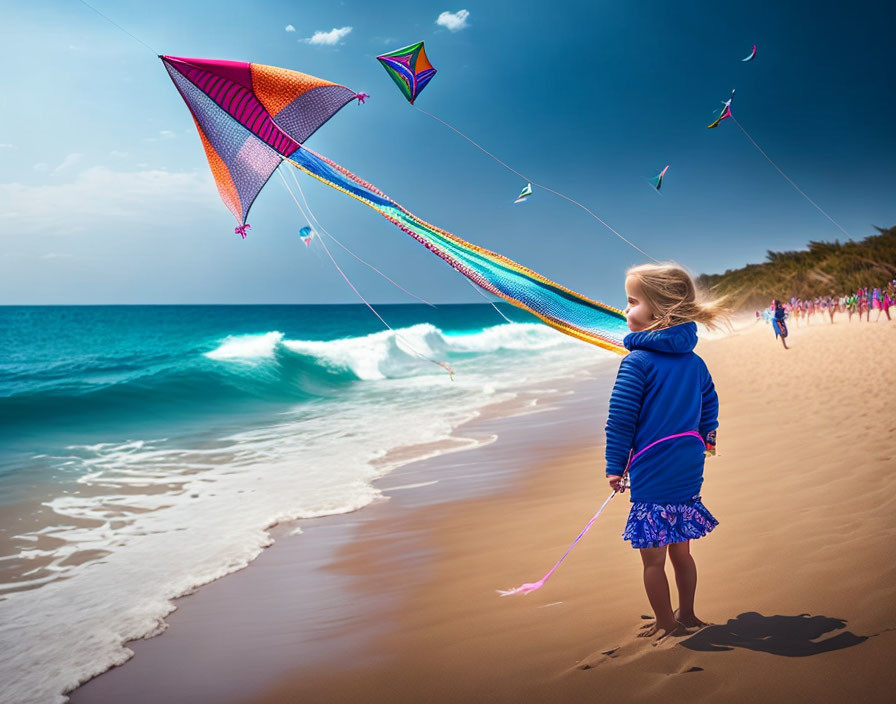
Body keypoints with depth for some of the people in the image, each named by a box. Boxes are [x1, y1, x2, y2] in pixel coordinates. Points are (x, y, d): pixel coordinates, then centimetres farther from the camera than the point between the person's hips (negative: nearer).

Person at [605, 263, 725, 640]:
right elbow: (710, 410, 17)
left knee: (653, 558, 7)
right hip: (689, 472, 7)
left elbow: (621, 419, -14)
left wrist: (615, 466, -5)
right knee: (681, 550, 20)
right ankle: (686, 616, 33)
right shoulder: (695, 362, 6)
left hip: (652, 474, -7)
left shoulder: (637, 362, -15)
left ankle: (667, 624, 18)